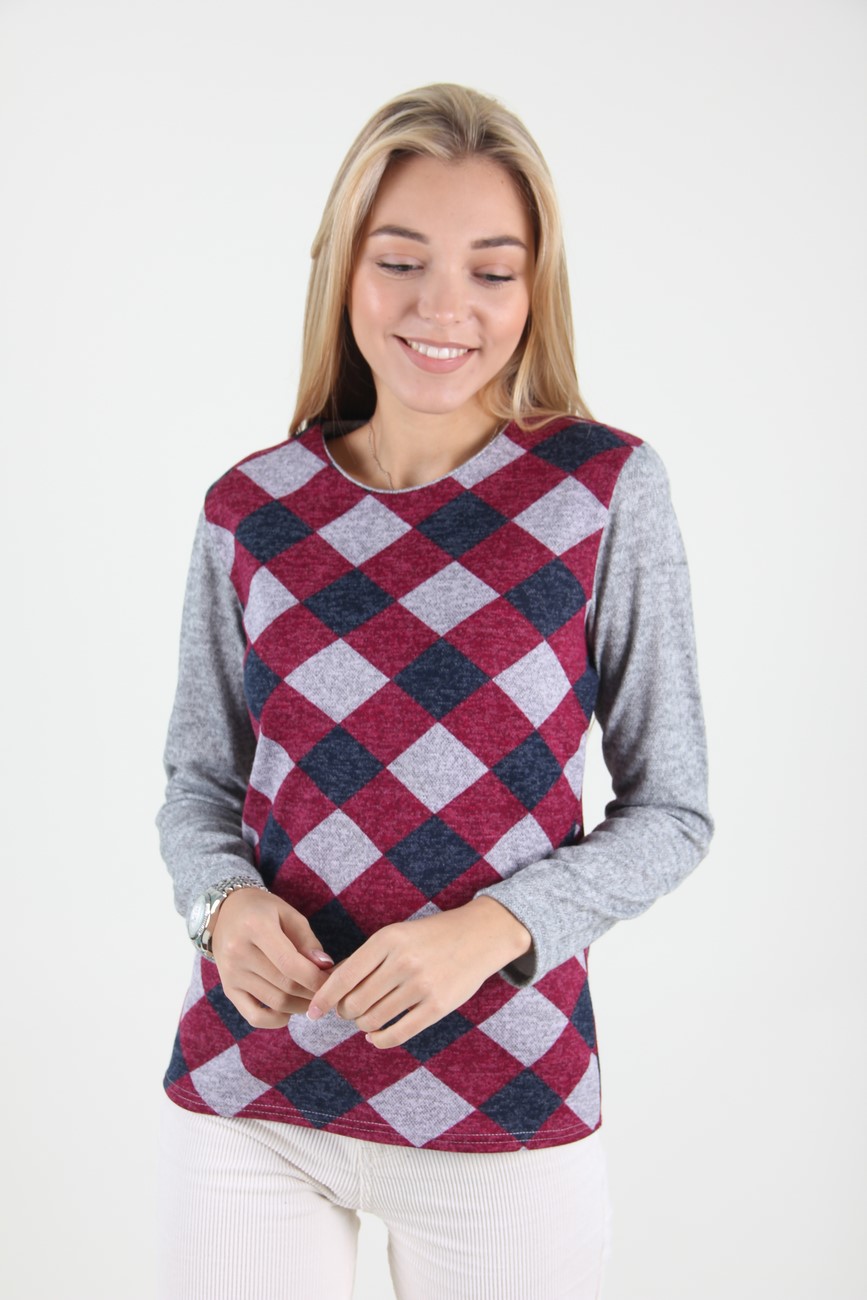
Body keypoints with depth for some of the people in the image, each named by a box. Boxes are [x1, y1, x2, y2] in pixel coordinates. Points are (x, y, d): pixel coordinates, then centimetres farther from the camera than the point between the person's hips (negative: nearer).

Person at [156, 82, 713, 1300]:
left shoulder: (605, 488, -7)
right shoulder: (251, 509, 0)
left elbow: (671, 807, -3)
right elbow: (199, 776, 9)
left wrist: (493, 927, -18)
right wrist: (225, 902, -12)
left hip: (505, 1104, -1)